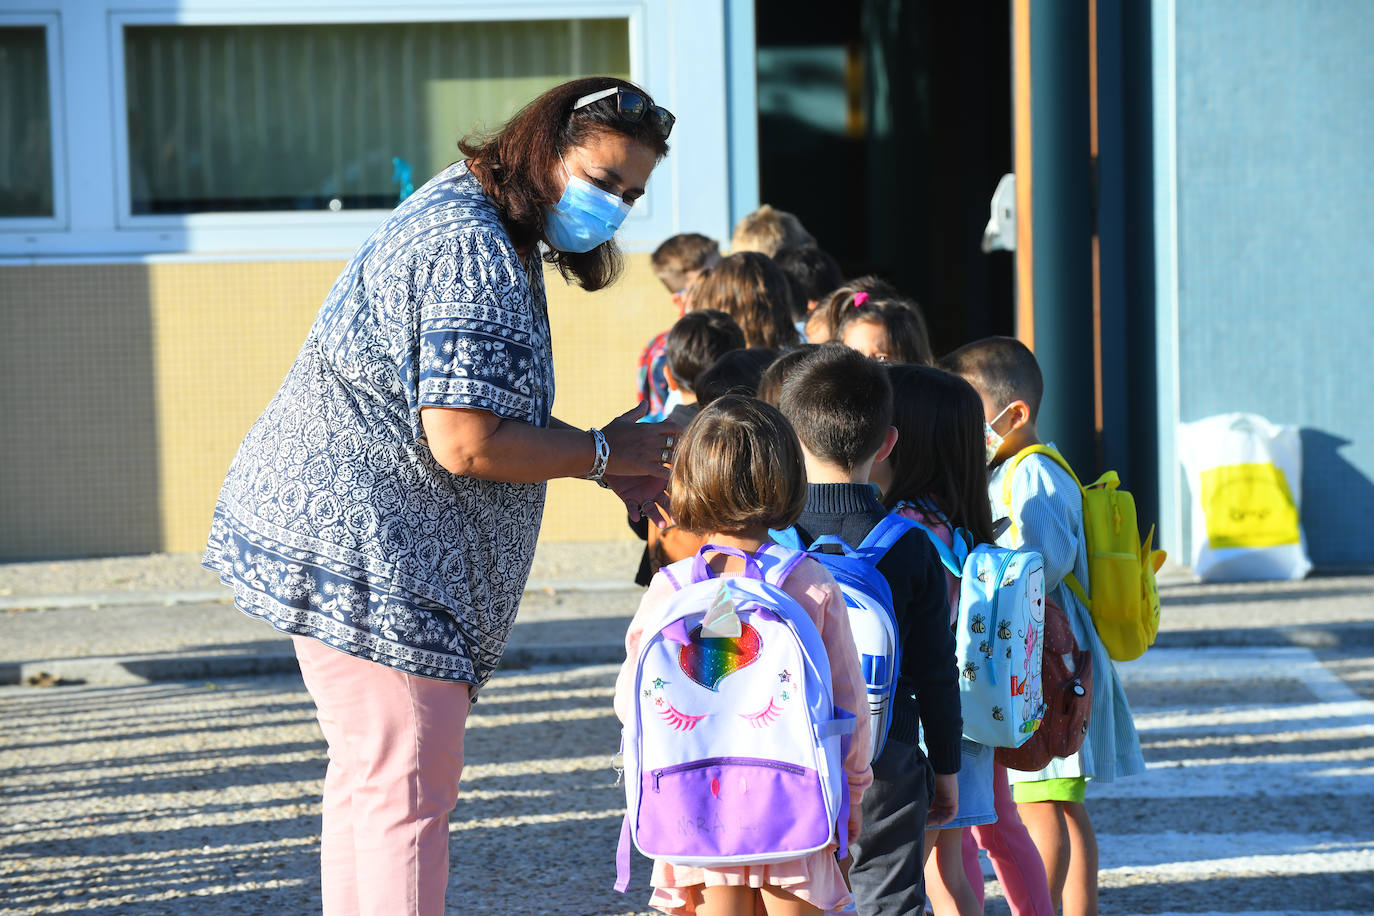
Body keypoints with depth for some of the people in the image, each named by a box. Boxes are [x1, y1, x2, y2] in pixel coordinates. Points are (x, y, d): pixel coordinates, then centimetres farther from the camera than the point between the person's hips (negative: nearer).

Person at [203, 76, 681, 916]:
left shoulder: (476, 225, 14)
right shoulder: (469, 250, -21)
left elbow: (487, 404, 21)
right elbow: (465, 442, -26)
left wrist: (621, 468, 10)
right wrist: (603, 454, -12)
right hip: (364, 546, -11)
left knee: (371, 771, 18)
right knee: (408, 787, -10)